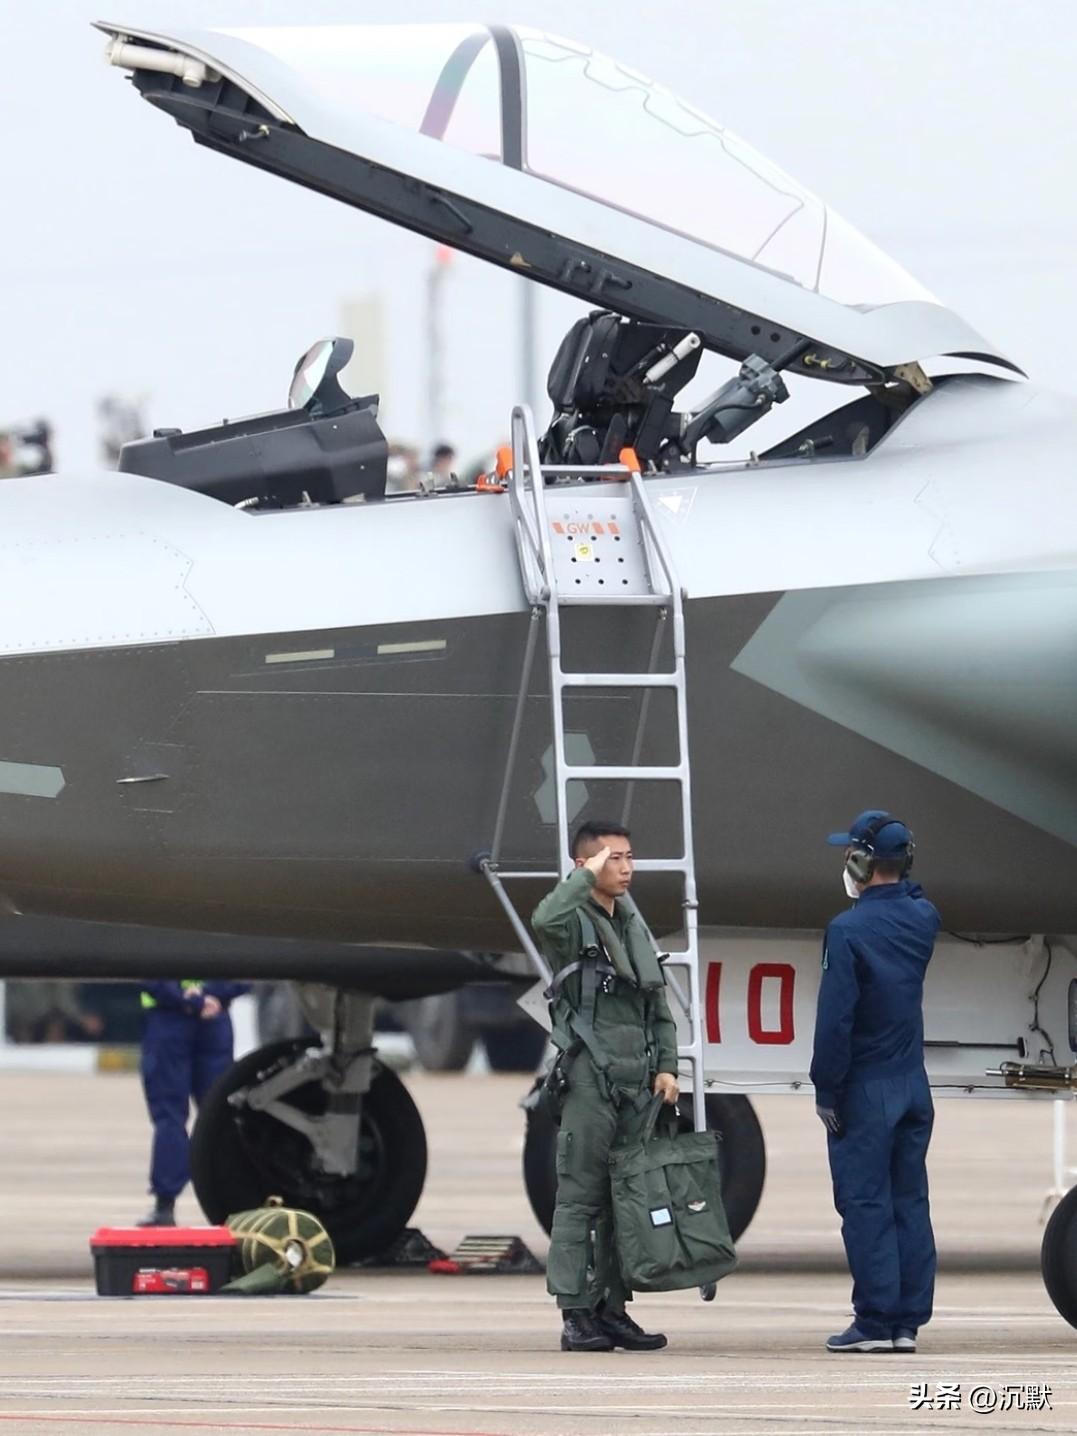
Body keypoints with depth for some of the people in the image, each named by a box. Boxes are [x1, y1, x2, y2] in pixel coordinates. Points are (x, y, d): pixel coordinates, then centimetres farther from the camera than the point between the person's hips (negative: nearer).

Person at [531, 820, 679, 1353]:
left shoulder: (634, 927, 19)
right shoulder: (575, 923, -3)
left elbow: (658, 1006, 22)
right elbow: (544, 920, -30)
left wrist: (666, 1067, 11)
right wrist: (587, 876, -17)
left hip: (637, 1085, 7)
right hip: (591, 1079, -7)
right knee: (581, 1198, -6)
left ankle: (613, 1309, 12)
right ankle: (576, 1314, -7)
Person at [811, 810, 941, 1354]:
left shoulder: (848, 931, -16)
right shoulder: (921, 918, 3)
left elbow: (834, 1019, -17)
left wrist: (826, 1092, -11)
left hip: (865, 1088, -6)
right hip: (913, 1085, 6)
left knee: (865, 1204, -3)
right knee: (910, 1203, 8)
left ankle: (876, 1320, -4)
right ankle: (908, 1322, 9)